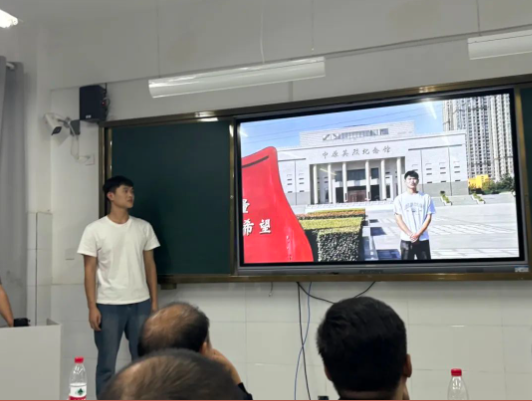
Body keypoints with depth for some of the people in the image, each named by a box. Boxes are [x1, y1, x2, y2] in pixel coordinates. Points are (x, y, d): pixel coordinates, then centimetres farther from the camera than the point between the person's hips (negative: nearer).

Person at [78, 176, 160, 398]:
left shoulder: (144, 227, 6)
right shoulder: (95, 230, -2)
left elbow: (150, 265, 9)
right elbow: (90, 270, -2)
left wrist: (154, 301, 6)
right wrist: (92, 307, -7)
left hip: (140, 303, 3)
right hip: (108, 305, -2)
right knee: (106, 364, 7)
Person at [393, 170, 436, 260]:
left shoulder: (426, 197, 5)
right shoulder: (399, 199, 2)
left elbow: (429, 217, 1)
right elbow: (398, 219, -3)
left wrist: (418, 234, -11)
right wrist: (410, 234, -14)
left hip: (423, 238, 1)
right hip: (406, 239, -1)